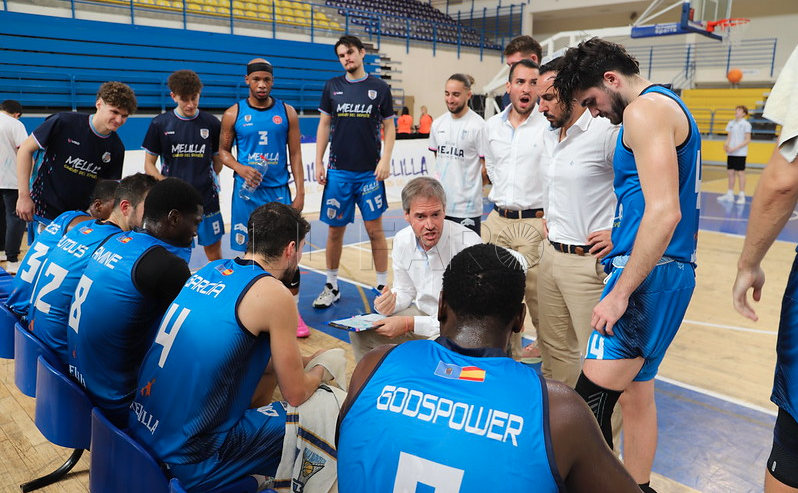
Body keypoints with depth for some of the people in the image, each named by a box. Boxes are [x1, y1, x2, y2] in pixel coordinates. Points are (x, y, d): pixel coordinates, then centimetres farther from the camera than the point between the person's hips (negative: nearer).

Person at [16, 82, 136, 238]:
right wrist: (24, 196, -10)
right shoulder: (64, 122, -15)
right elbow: (25, 149, -7)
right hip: (44, 212, -3)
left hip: (81, 216, 4)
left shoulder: (116, 148, -3)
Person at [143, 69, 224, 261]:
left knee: (214, 253, 7)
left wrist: (212, 181, 2)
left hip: (206, 198, 1)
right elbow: (149, 163, 4)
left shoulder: (212, 123, 2)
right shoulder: (160, 124, 0)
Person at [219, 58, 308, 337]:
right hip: (247, 192, 0)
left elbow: (295, 155, 4)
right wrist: (240, 168, -12)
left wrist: (300, 193, -1)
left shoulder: (287, 112, 3)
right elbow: (223, 151, 9)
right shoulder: (233, 114, 1)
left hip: (279, 191, 0)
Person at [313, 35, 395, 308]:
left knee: (374, 229, 0)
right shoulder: (332, 86, 7)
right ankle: (332, 287, 20)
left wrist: (385, 160, -8)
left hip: (370, 172, -2)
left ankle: (383, 285, 13)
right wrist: (318, 163, 4)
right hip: (338, 171, 2)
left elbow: (389, 126, 5)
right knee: (335, 229, 6)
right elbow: (324, 125, 10)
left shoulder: (379, 87, 3)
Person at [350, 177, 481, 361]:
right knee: (361, 334, -4)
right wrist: (389, 303, -15)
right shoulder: (402, 240, -5)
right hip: (422, 312, 6)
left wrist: (409, 323, -29)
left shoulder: (468, 244, -26)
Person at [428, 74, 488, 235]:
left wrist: (468, 184, -1)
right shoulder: (438, 123, 9)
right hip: (439, 203, 6)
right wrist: (442, 179, 9)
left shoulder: (478, 125, -10)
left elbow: (488, 166, -7)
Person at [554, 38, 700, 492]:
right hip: (671, 271, 11)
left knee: (591, 398, -13)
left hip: (649, 273, -11)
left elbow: (664, 212, -21)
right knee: (636, 391, 18)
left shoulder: (646, 109, -10)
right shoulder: (670, 106, 21)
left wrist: (620, 292, -21)